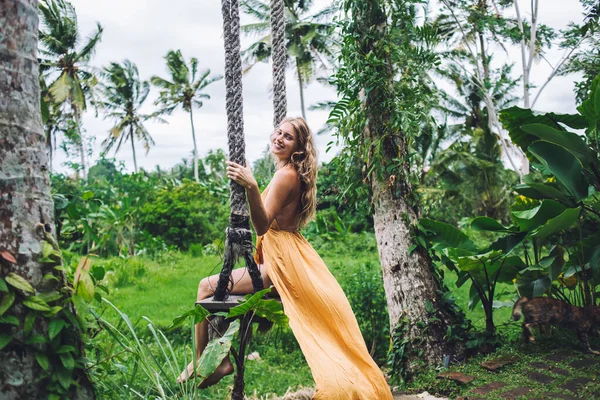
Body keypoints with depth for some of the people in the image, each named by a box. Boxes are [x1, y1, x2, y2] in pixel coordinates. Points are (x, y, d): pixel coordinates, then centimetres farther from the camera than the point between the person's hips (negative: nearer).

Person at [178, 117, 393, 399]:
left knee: (207, 287, -6)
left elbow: (262, 225, -29)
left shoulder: (286, 175, -16)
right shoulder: (292, 173, 12)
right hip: (283, 257, 10)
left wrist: (251, 187, -42)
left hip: (281, 263, -10)